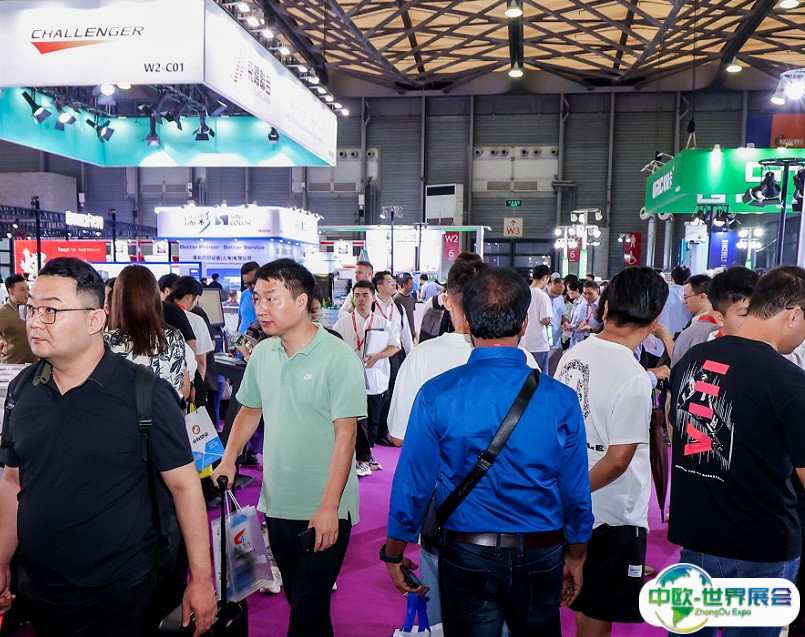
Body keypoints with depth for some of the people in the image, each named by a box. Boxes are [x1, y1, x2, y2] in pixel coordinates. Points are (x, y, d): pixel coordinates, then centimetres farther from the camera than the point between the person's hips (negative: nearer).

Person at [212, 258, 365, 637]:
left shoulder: (338, 357, -15)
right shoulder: (262, 354, 3)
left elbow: (345, 434, -16)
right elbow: (250, 410, 17)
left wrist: (329, 506, -19)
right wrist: (229, 459, 4)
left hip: (325, 510, -6)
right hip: (276, 503, 6)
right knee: (295, 598, 20)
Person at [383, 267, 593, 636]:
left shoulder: (436, 395, -16)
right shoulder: (560, 400, -13)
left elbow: (412, 483, -10)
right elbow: (576, 491, -4)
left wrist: (394, 553, 6)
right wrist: (575, 557, 13)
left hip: (466, 556, -1)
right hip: (541, 557, 2)